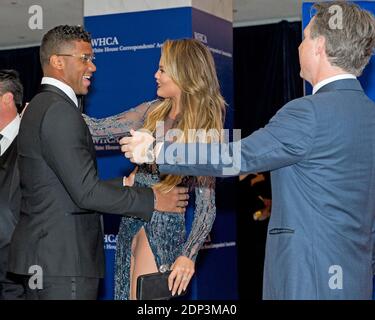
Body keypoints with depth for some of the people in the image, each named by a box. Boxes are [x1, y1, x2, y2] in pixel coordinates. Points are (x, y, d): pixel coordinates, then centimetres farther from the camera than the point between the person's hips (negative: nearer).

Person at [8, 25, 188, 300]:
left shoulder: (40, 107, 16)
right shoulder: (60, 111, -16)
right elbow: (86, 192, -20)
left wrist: (126, 182, 15)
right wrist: (153, 200, -12)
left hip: (42, 255, 10)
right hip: (63, 258, -10)